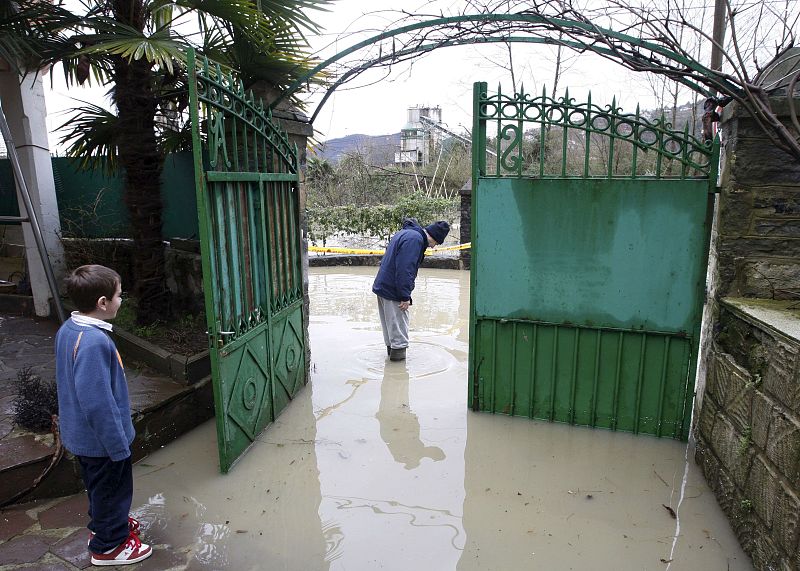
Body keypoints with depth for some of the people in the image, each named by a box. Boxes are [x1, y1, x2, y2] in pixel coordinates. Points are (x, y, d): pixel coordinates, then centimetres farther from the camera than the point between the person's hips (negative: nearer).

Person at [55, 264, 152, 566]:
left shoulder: (68, 329, -3)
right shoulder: (94, 342, -34)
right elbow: (97, 402, -30)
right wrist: (118, 445, -19)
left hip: (81, 434, 9)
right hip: (102, 438, -9)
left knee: (100, 486, 29)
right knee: (113, 489, 13)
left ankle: (103, 525, 50)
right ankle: (108, 546, 33)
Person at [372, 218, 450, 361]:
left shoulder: (404, 233, 14)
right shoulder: (415, 239, -19)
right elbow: (404, 270, -25)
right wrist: (405, 296, -21)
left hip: (382, 286, 10)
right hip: (393, 290, -10)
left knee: (389, 321, 21)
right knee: (399, 322, 3)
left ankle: (391, 347, 33)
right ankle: (398, 349, 12)